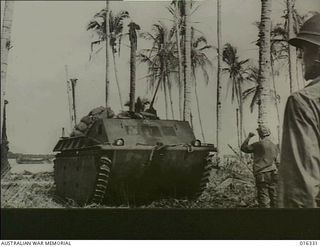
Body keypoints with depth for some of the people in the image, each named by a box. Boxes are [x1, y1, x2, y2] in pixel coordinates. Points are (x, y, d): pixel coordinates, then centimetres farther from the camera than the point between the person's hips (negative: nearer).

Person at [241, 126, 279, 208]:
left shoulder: (259, 145, -9)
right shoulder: (274, 146, 9)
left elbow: (243, 148, 0)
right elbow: (277, 162, 14)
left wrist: (249, 137, 9)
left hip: (262, 174, -6)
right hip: (273, 175, 6)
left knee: (264, 198, -4)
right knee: (274, 197, 10)